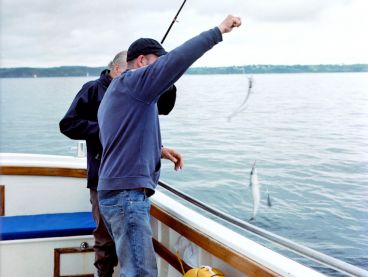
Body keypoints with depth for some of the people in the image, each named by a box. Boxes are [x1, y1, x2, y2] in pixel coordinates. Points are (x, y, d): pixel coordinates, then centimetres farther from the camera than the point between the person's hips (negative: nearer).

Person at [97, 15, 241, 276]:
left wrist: (159, 150, 13)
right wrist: (218, 31, -14)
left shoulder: (117, 92, 23)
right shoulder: (133, 81, -8)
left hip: (121, 194, 11)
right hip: (127, 194, -11)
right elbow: (178, 58, -20)